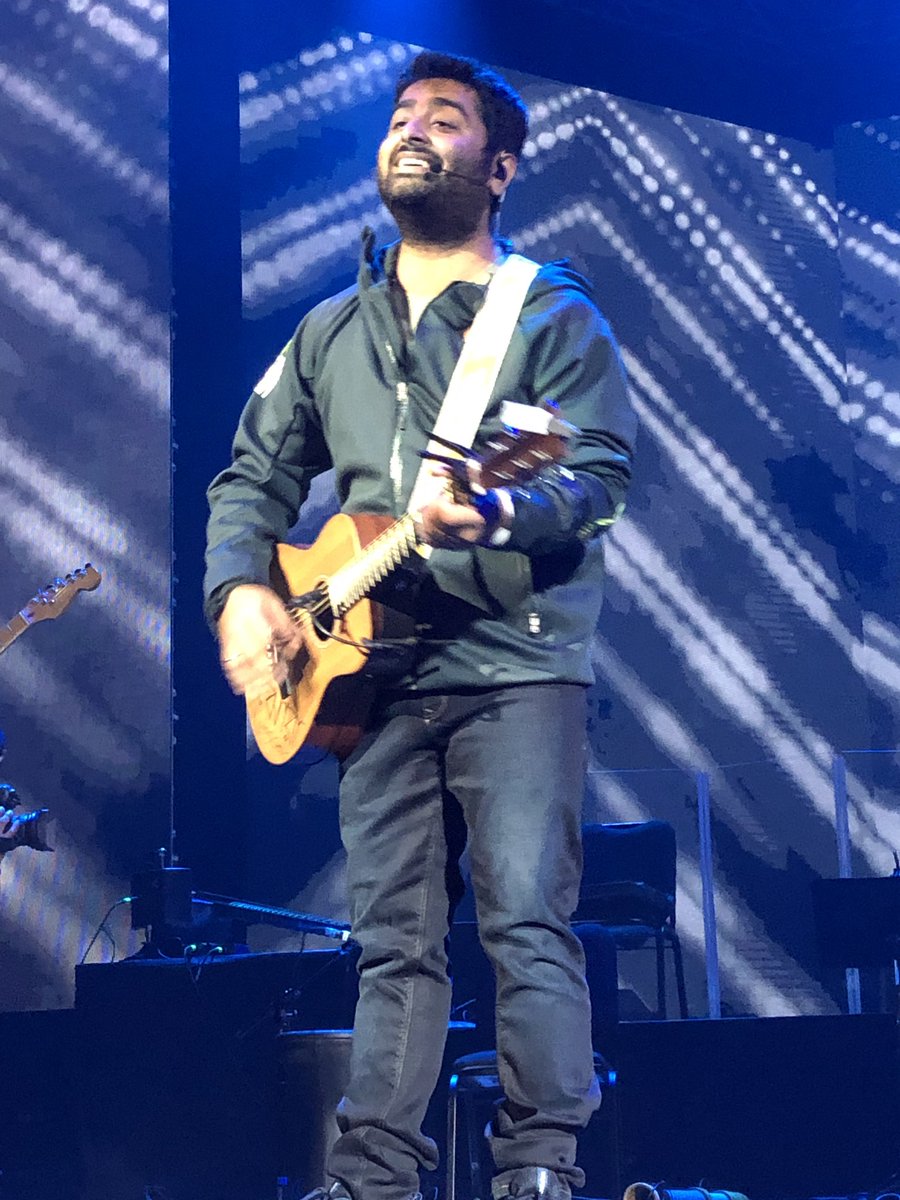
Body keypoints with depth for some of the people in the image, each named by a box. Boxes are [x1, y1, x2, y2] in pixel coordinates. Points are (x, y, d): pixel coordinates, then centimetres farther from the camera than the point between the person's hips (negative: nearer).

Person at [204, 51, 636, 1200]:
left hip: (515, 663, -5)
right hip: (373, 672, 5)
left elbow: (601, 475, -8)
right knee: (394, 942, 4)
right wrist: (240, 588, 0)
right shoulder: (331, 331, 19)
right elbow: (252, 477, 20)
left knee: (528, 922, -12)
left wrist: (492, 515, -28)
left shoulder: (552, 315, 4)